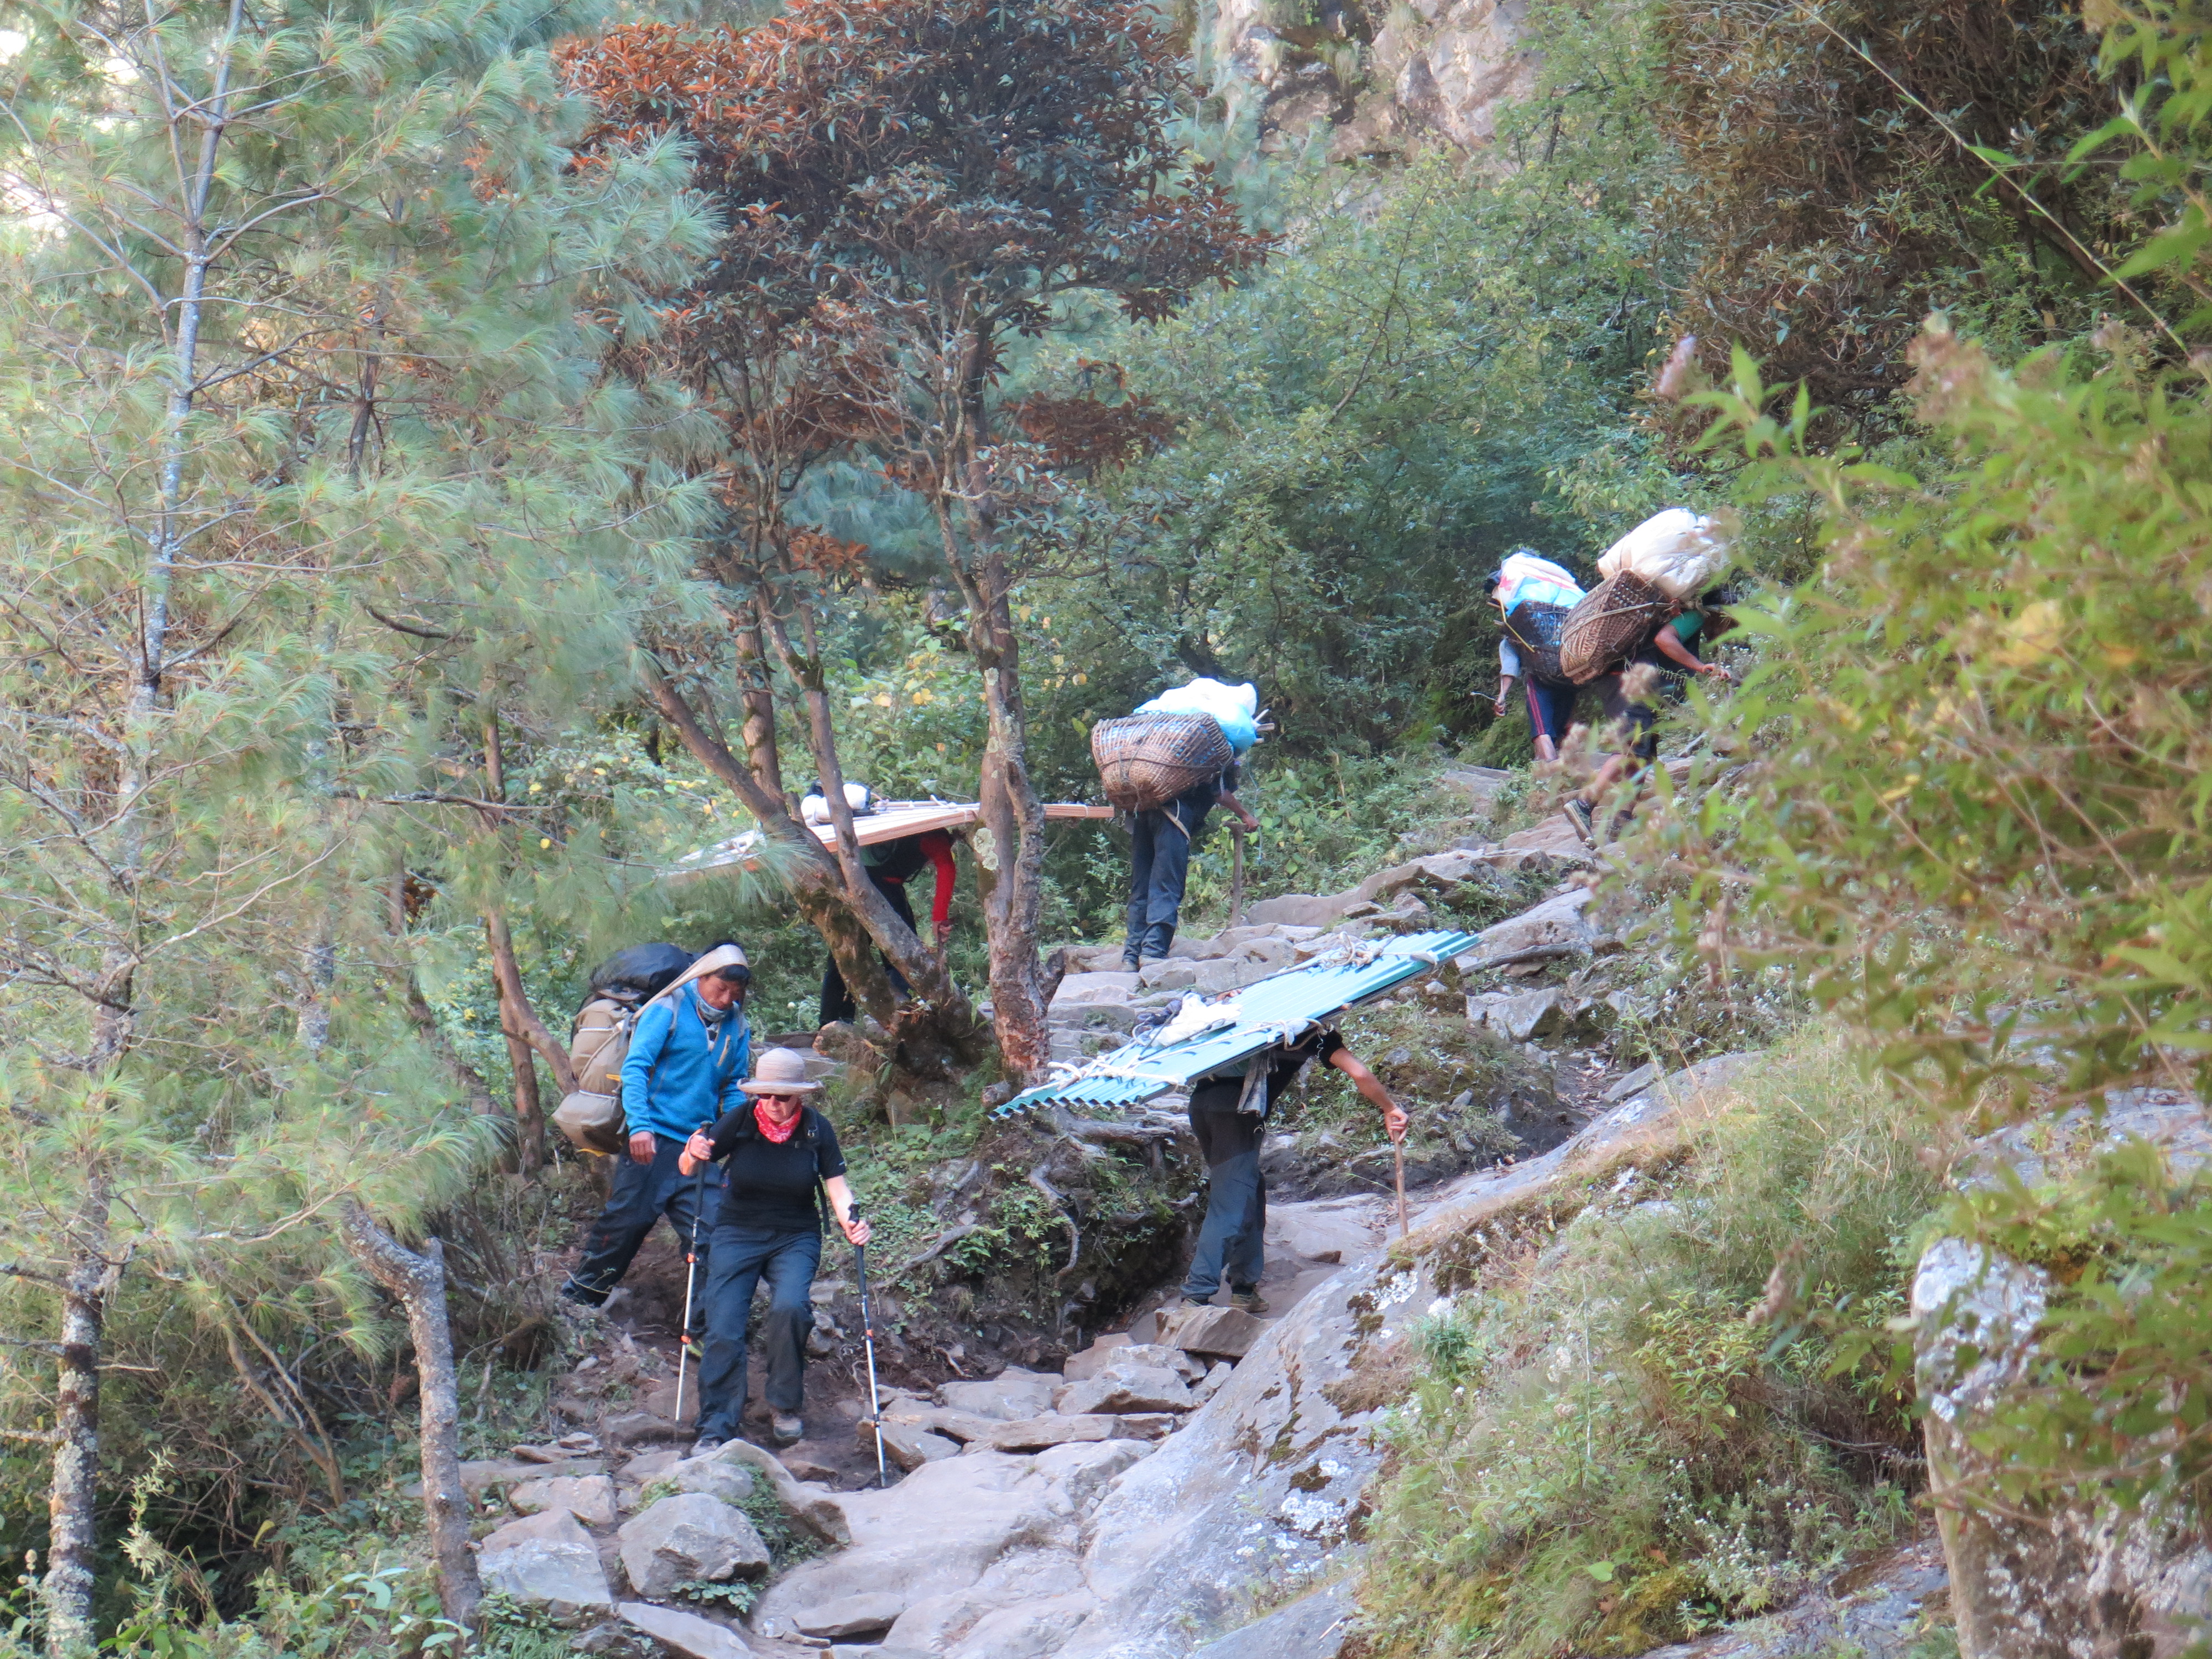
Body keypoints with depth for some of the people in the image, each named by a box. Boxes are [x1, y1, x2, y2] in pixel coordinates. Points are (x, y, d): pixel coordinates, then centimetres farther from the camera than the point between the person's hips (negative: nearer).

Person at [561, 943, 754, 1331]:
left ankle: (701, 1330, 2)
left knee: (707, 1233, -3)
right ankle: (579, 1297, 18)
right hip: (653, 1139, -4)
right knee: (626, 1218, -1)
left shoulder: (736, 1027, 11)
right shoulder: (668, 1011, -4)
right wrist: (640, 1124, -22)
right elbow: (635, 1067, -10)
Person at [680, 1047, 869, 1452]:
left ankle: (785, 1408, -8)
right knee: (723, 1331, -14)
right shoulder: (740, 1120, -8)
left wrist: (850, 1220, -25)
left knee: (790, 1306, -28)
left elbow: (837, 1187, -4)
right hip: (738, 1233, 1)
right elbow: (687, 1169, -2)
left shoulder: (816, 1129, -6)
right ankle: (716, 1430, -5)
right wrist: (694, 1156, -26)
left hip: (796, 1237, -1)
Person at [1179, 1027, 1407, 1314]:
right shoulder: (1315, 1033, 11)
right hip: (1237, 1107, -7)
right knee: (1230, 1206, -8)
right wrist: (1390, 1109, 17)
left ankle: (1244, 1288, 19)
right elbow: (1359, 1074, 5)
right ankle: (1197, 1295, -17)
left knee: (1250, 1196, 19)